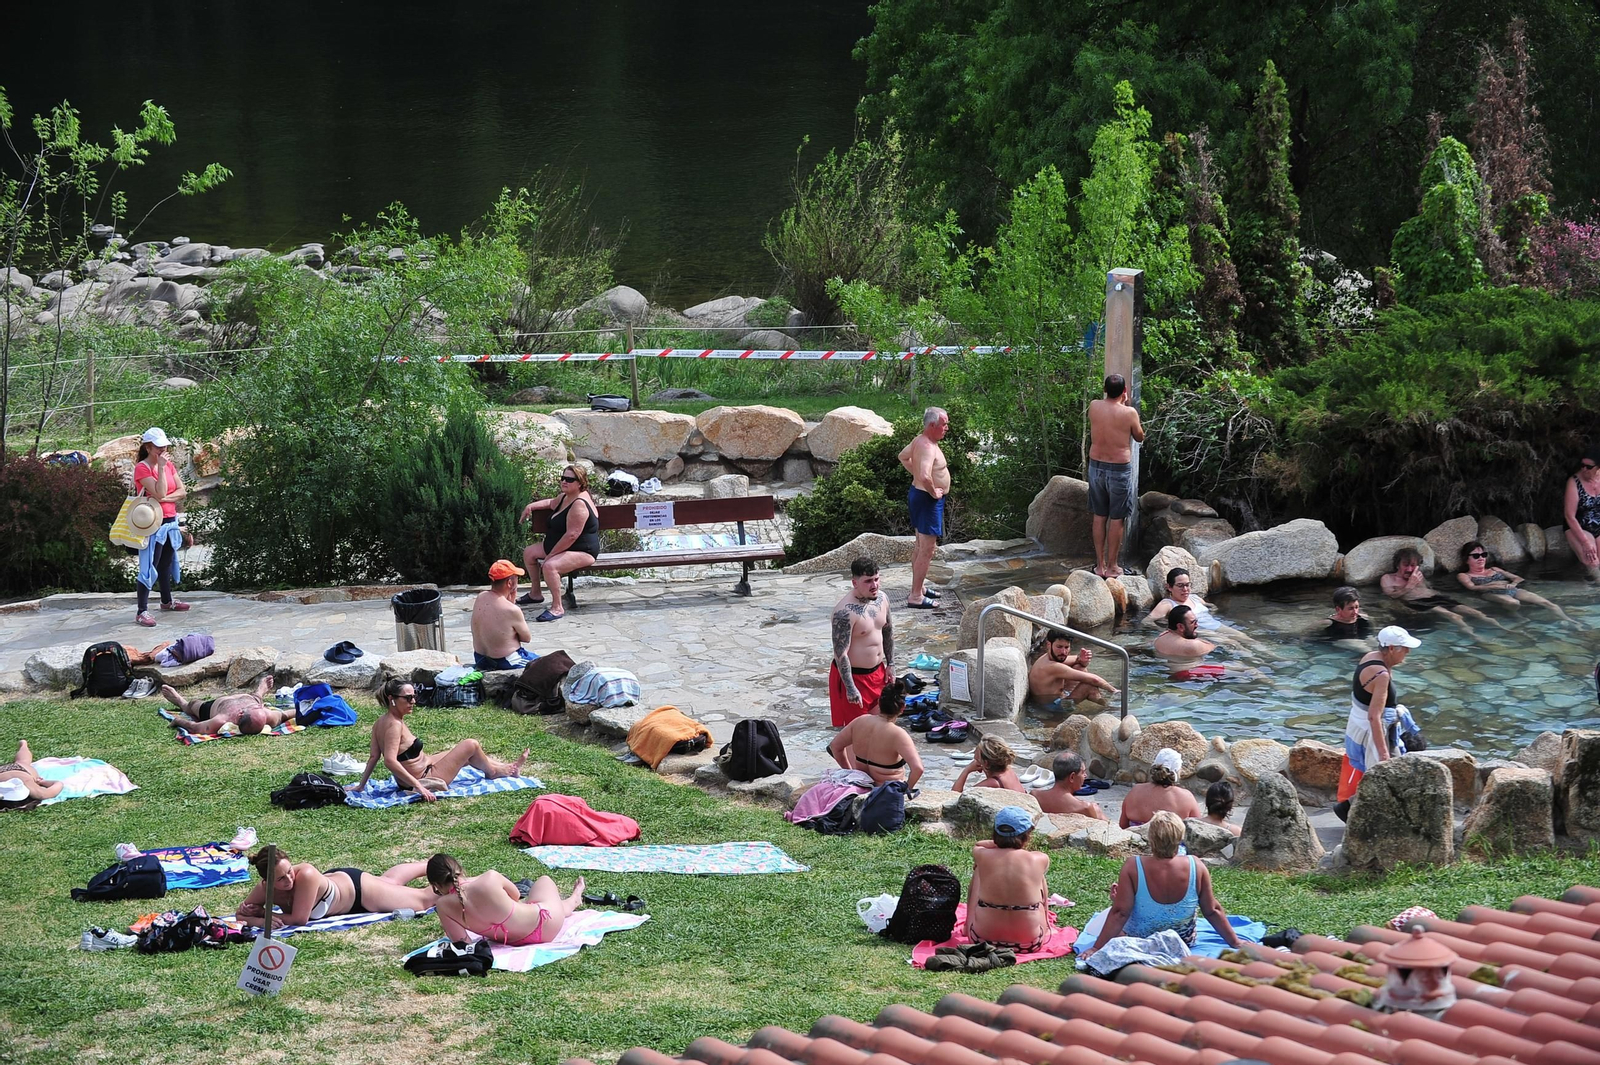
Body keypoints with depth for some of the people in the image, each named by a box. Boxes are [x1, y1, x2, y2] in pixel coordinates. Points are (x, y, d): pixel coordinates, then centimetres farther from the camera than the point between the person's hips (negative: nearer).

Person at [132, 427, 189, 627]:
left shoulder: (169, 465, 9)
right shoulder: (142, 468, -14)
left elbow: (182, 491, 3)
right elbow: (159, 493, -24)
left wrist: (165, 498, -14)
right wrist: (161, 467, -22)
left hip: (170, 522, 8)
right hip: (153, 524, -8)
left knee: (166, 563, 21)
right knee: (149, 567, -9)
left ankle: (167, 601, 37)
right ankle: (142, 612, -8)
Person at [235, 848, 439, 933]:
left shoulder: (306, 875, -45)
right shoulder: (265, 888, -29)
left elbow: (299, 919, -40)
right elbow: (241, 915, -18)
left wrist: (263, 913, -37)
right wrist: (258, 919, -38)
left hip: (357, 889, -6)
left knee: (424, 899, 15)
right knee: (390, 882, 35)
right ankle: (430, 866, 61)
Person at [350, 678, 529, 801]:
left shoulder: (380, 723, 0)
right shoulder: (394, 725, -28)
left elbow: (373, 756, 1)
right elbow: (390, 760, -36)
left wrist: (361, 785, 4)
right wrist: (418, 786, -36)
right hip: (422, 779, -10)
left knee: (466, 754, 25)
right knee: (471, 746, 4)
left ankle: (507, 767, 41)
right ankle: (494, 772, 32)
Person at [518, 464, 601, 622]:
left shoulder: (579, 504, -24)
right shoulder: (565, 497, 9)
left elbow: (572, 535, -29)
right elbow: (551, 503, 34)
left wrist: (551, 555, -25)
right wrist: (531, 506, 17)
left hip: (582, 551, -12)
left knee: (550, 566, -35)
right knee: (529, 552, 17)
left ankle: (557, 608, -27)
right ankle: (535, 594, 28)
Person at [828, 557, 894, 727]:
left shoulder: (881, 599, -1)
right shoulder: (845, 611, -27)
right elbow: (840, 653, -25)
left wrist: (890, 664, 16)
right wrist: (850, 688, -25)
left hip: (877, 672, 8)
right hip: (854, 675, -8)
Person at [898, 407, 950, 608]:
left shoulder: (919, 440, 6)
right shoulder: (928, 447, -26)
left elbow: (903, 456, 25)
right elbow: (925, 477, -40)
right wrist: (934, 492, -23)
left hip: (918, 493, 11)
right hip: (927, 499, -11)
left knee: (920, 545, 22)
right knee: (927, 550, -6)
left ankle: (919, 587, 34)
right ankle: (916, 597, -4)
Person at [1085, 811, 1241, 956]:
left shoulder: (1133, 867, -27)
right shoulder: (1196, 866, -22)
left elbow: (1119, 913, -24)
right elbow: (1213, 911, -12)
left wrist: (1096, 948, -16)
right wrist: (1235, 943, 1)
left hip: (1138, 941, -2)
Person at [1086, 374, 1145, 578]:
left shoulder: (1094, 407, -6)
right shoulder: (1129, 413, -16)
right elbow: (1139, 437, 2)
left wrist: (1119, 404, 14)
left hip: (1097, 467, 4)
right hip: (1120, 469, -4)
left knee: (1099, 516, 14)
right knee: (1116, 519, 6)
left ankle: (1100, 564, 20)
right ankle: (1112, 566, 12)